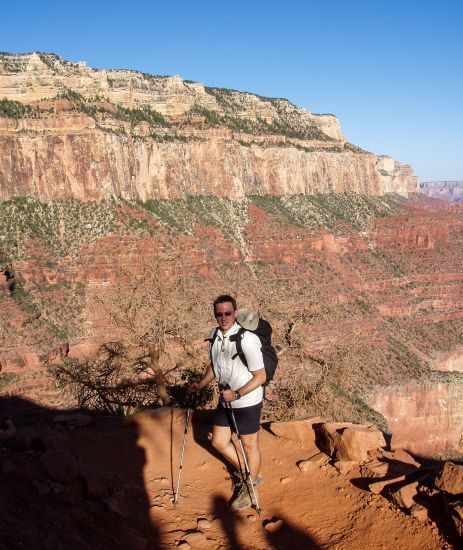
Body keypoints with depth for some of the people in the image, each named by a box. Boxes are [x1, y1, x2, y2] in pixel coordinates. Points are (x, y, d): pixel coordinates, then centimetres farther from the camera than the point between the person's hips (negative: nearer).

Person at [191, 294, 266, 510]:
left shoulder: (247, 340, -24)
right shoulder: (215, 336, -1)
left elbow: (261, 376, -20)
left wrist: (237, 394, -25)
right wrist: (200, 385, 9)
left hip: (247, 402, -7)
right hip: (226, 400, 7)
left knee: (250, 445, 10)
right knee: (218, 441, 17)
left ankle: (249, 487, 33)